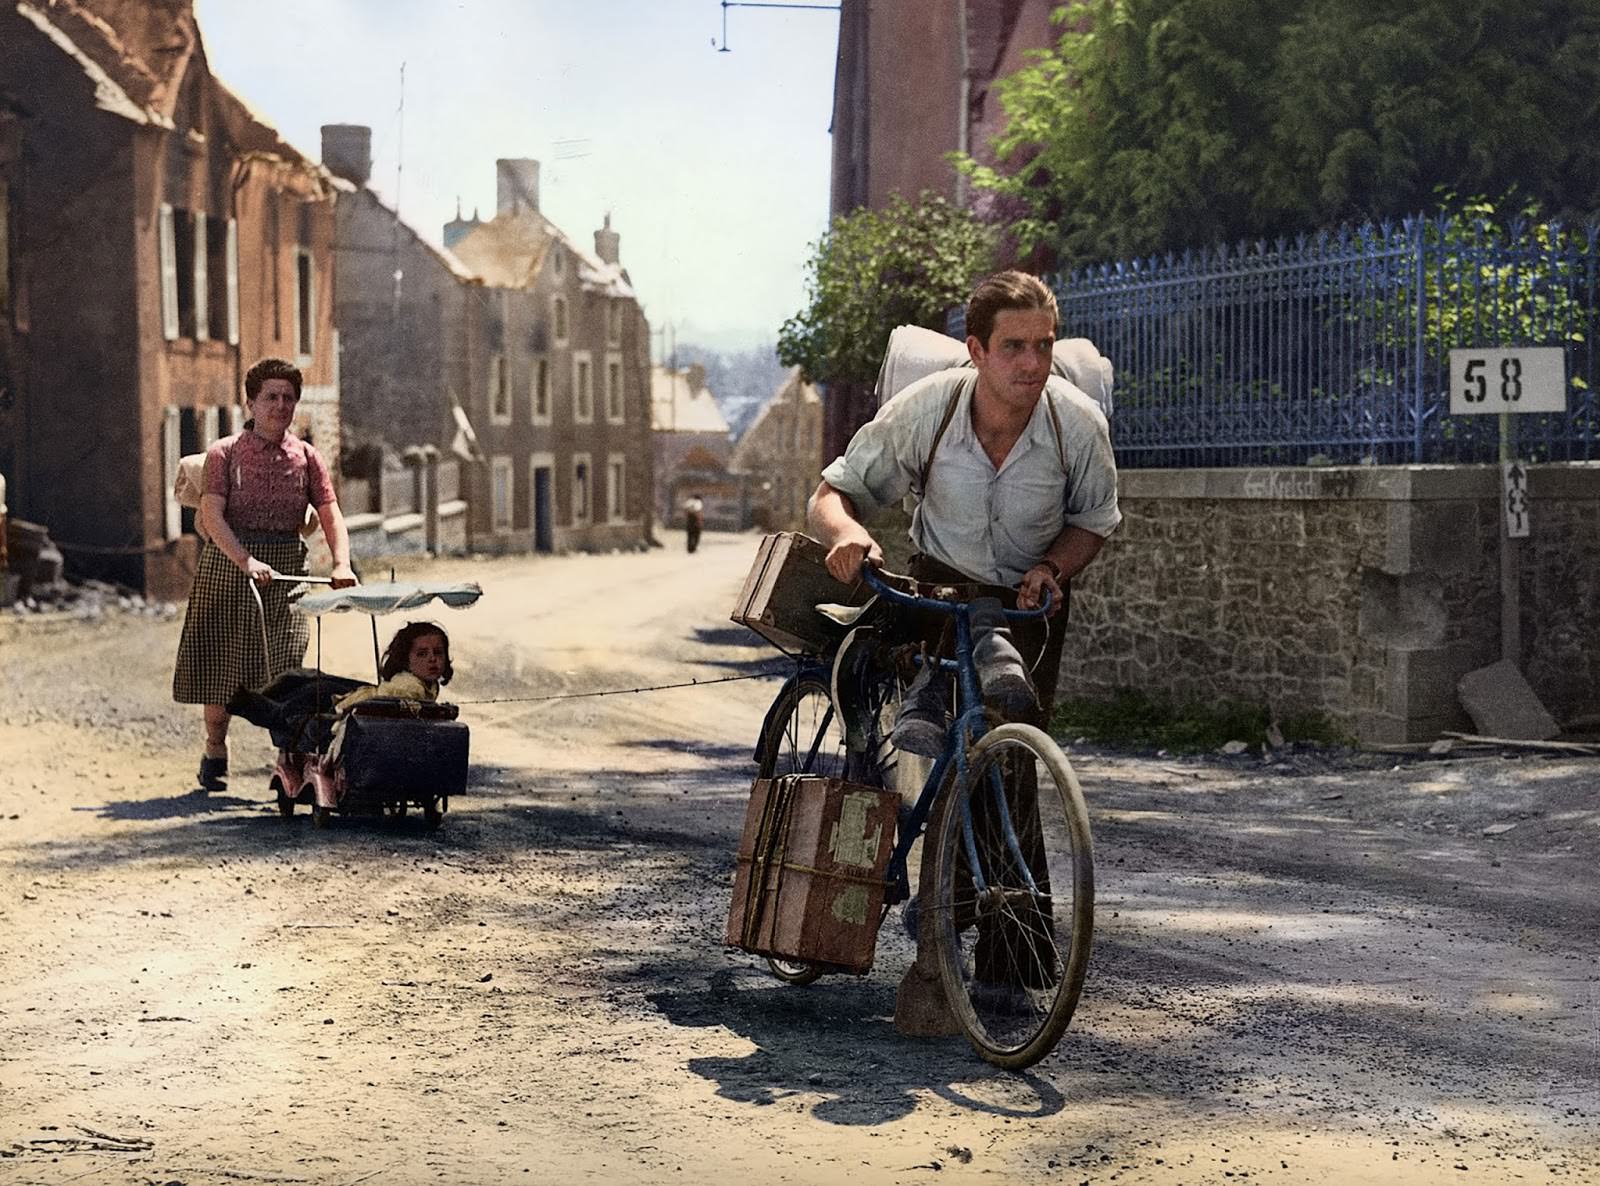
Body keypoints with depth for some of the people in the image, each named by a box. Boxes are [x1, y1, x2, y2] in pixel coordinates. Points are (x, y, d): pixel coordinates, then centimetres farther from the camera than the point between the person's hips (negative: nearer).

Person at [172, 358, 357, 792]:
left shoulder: (306, 458, 6)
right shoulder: (225, 453, -2)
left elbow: (331, 515, 0)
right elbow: (213, 516, -13)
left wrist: (341, 563, -19)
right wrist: (247, 562, -28)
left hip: (286, 566, 1)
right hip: (227, 563, -1)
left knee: (284, 662, -9)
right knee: (221, 660, 6)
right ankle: (215, 753, 23)